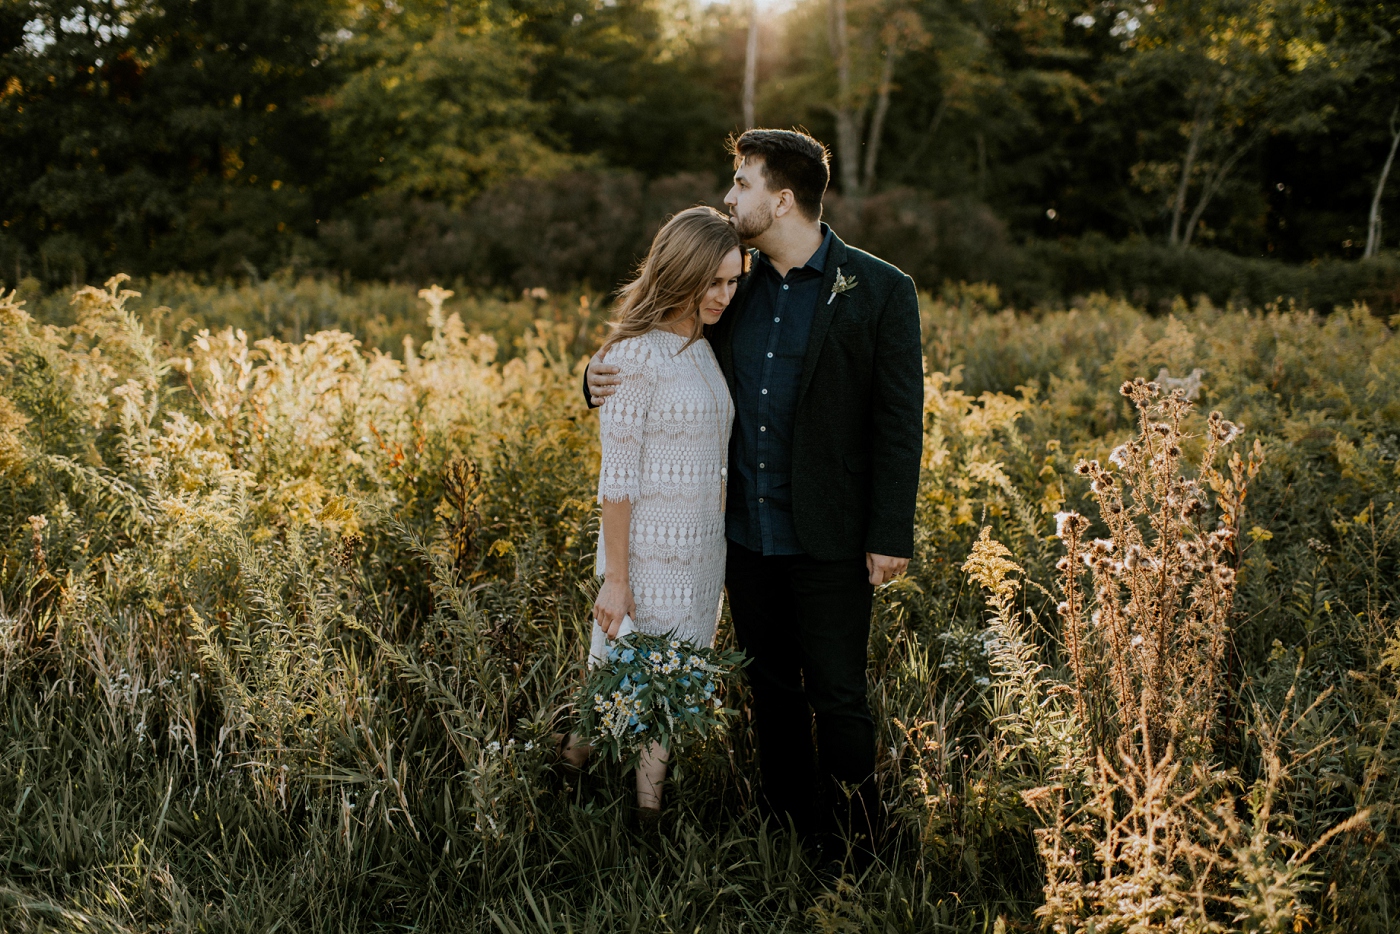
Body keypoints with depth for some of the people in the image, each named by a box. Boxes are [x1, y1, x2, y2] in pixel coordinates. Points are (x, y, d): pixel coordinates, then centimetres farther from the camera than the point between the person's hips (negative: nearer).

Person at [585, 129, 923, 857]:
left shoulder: (879, 292, -8)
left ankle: (860, 850, 21)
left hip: (828, 543, -5)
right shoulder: (734, 287, 6)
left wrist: (890, 537, -11)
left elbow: (899, 422, -8)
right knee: (773, 692, 16)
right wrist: (606, 380, -6)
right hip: (747, 535, 5)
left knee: (837, 699, 4)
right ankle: (795, 834, 32)